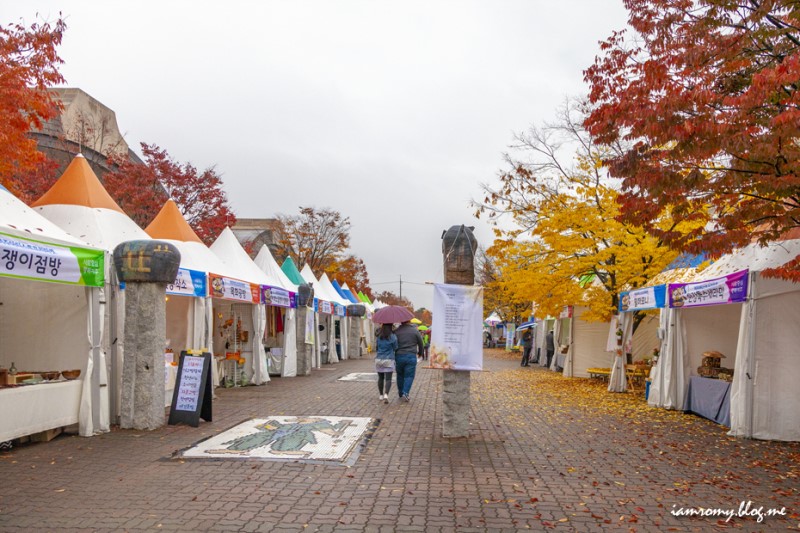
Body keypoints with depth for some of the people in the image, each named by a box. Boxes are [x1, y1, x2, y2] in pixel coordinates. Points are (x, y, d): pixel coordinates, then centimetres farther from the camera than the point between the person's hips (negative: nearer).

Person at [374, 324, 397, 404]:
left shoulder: (379, 337, 2)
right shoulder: (393, 337, -9)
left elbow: (377, 347, 11)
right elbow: (395, 348, -1)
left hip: (379, 359, 4)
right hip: (388, 360, -4)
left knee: (380, 378, 15)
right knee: (388, 379, -4)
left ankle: (381, 395, 24)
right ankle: (386, 394, -21)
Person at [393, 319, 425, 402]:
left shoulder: (396, 331, 1)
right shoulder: (415, 331, -2)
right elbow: (421, 344, 6)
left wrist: (393, 357, 17)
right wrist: (420, 353, 25)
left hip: (399, 356, 2)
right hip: (411, 356, -2)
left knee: (400, 375, 15)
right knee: (409, 376, 3)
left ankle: (400, 393, 25)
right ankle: (405, 393, -11)